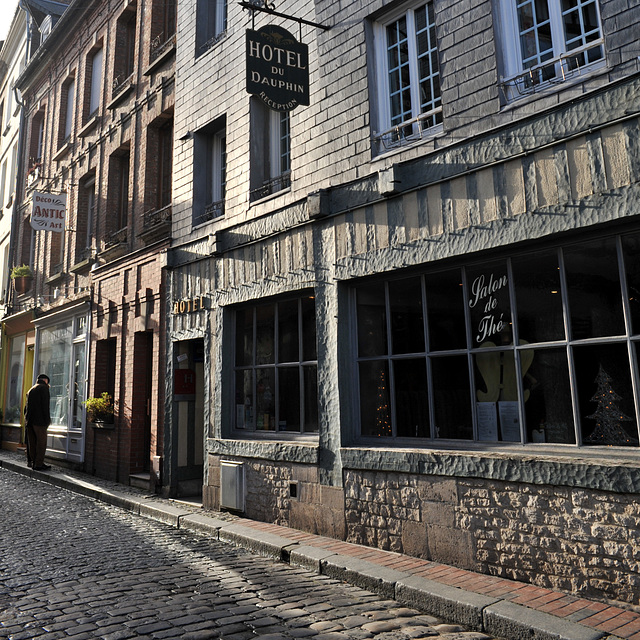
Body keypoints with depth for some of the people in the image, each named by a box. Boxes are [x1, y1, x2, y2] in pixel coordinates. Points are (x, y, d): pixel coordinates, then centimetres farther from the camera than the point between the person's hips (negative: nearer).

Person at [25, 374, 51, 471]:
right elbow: (45, 405, -13)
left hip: (29, 420, 8)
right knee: (41, 442, -5)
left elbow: (26, 406, 19)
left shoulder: (30, 390, 20)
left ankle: (31, 461, 17)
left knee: (32, 442, 12)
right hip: (39, 420, -8)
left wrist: (27, 417, 19)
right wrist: (47, 419, -10)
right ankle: (38, 464, -7)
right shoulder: (44, 387, -5)